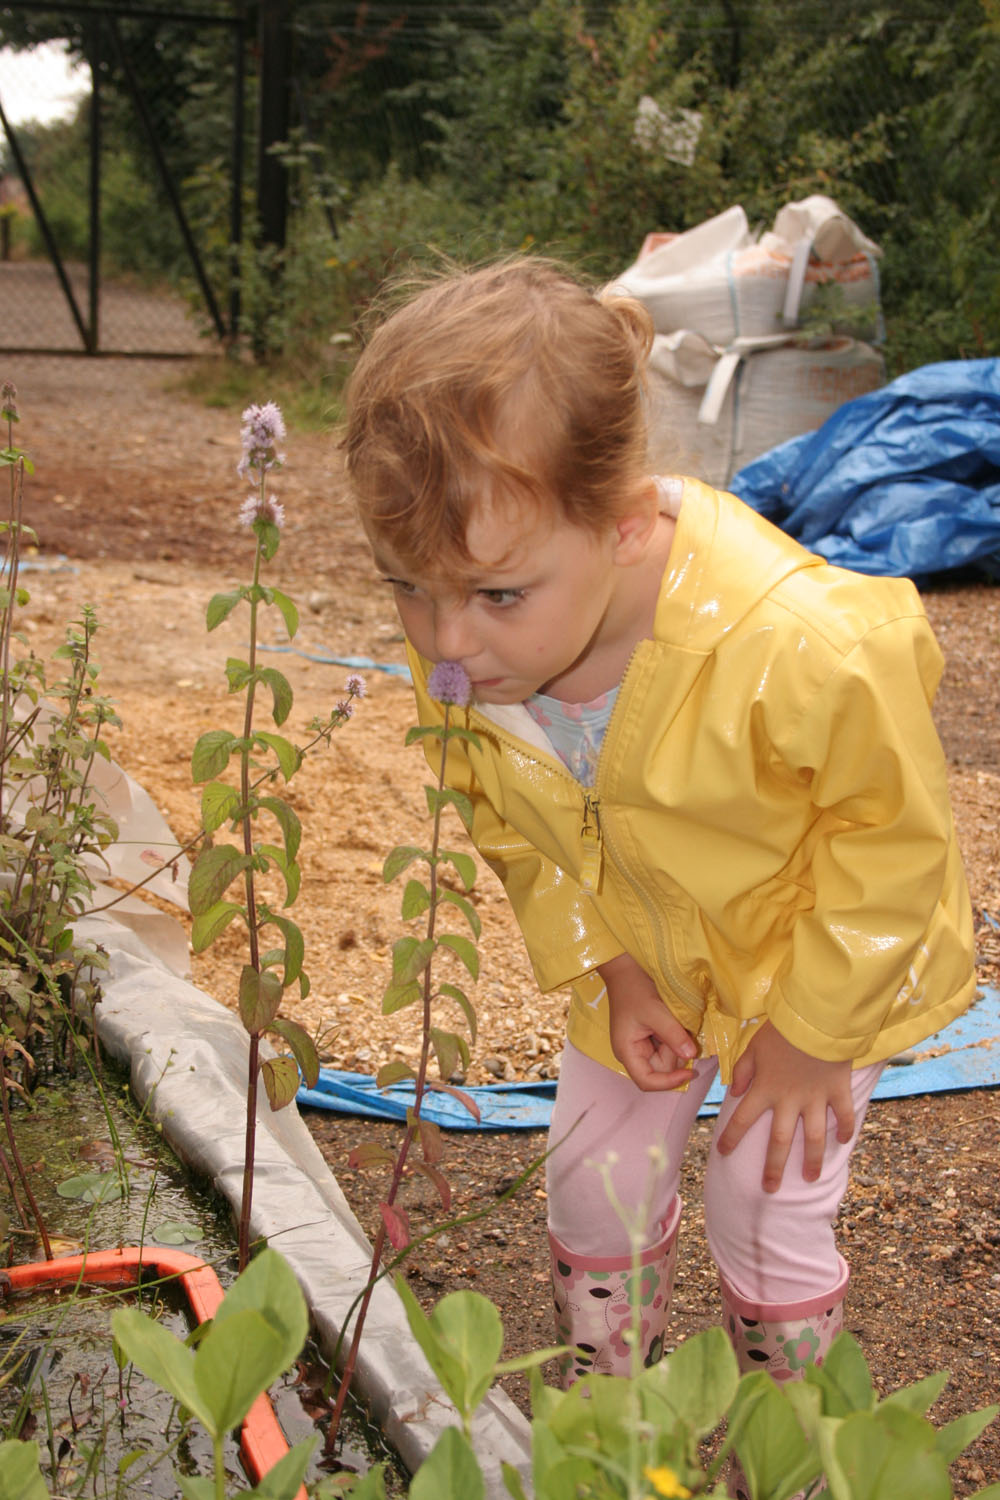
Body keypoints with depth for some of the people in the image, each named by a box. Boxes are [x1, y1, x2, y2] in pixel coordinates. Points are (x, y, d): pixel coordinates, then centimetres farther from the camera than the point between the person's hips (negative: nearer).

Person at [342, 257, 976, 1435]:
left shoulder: (800, 651, -43)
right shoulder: (462, 651, -26)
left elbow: (891, 844, -24)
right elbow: (513, 827, -4)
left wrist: (809, 1036, -15)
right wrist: (602, 968, -11)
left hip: (819, 955, -4)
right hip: (641, 956, 4)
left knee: (766, 1210, 4)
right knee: (593, 1182, 13)